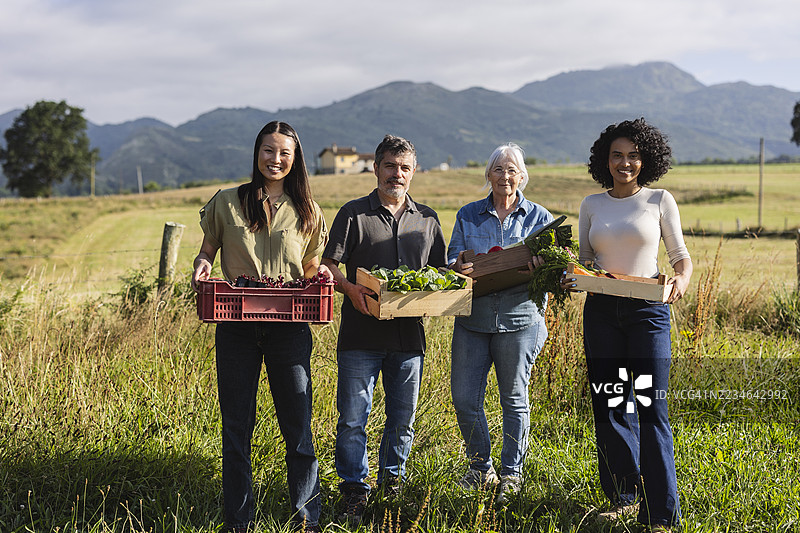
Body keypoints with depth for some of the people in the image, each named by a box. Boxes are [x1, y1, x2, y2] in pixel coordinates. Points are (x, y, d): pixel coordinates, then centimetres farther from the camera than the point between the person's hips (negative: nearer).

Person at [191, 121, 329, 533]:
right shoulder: (226, 203, 5)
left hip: (289, 328, 0)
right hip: (236, 328, 0)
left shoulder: (306, 212, 8)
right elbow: (206, 252, 12)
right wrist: (202, 267, -10)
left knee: (298, 426, 1)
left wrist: (321, 274, -7)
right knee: (236, 426, 7)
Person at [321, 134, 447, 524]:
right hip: (361, 332, -3)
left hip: (408, 334, 3)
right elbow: (327, 266, -1)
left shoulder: (427, 220, 13)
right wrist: (349, 289, -19)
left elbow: (439, 271, 19)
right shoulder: (353, 214, 2)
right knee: (352, 418, -1)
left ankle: (392, 480, 29)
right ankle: (355, 492, 11)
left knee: (403, 418, 11)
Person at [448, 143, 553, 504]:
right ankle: (481, 468, 21)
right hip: (473, 318, 2)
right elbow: (453, 260, 7)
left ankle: (511, 473, 19)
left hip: (519, 317, -2)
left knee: (514, 398, 5)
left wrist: (539, 269, -20)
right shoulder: (468, 216, 10)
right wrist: (458, 268, -17)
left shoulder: (539, 217, 6)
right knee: (464, 399, 1)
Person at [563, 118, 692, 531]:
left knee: (652, 408, -7)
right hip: (601, 311, 3)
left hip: (648, 311, -3)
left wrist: (681, 279, -16)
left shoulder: (659, 200, 2)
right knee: (610, 406, 7)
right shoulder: (591, 205, 10)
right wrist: (571, 277, -6)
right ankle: (624, 497, 21)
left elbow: (681, 256, 6)